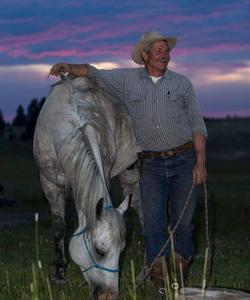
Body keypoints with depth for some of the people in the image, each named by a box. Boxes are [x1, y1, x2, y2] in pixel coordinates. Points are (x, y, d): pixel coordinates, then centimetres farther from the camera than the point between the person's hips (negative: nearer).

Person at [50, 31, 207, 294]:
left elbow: (197, 124, 3)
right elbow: (94, 74, 5)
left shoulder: (182, 83, 5)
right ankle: (160, 286, -4)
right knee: (154, 224, -7)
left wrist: (201, 162, -5)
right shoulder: (127, 79, 7)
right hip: (151, 165, 0)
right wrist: (69, 67, -16)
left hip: (184, 160, 0)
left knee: (182, 221, 4)